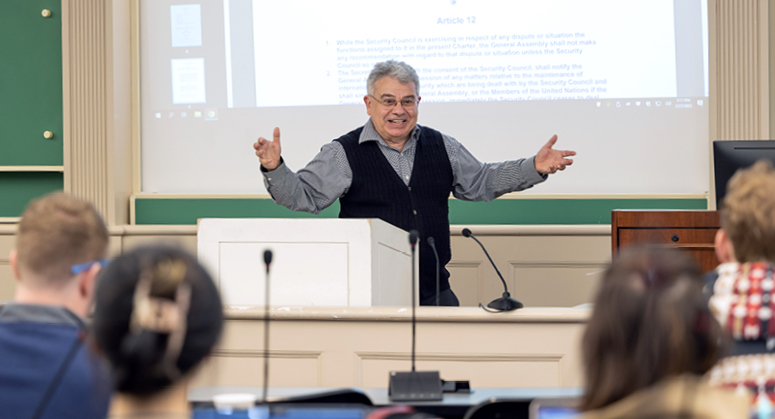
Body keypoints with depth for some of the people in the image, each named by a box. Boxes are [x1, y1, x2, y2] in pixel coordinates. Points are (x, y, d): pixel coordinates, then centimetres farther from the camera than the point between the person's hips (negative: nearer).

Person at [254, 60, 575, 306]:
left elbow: (480, 182, 23)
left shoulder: (440, 147, 14)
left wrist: (535, 168, 15)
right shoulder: (343, 154, 0)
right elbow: (304, 196, -4)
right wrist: (274, 170, -23)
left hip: (434, 292, 4)